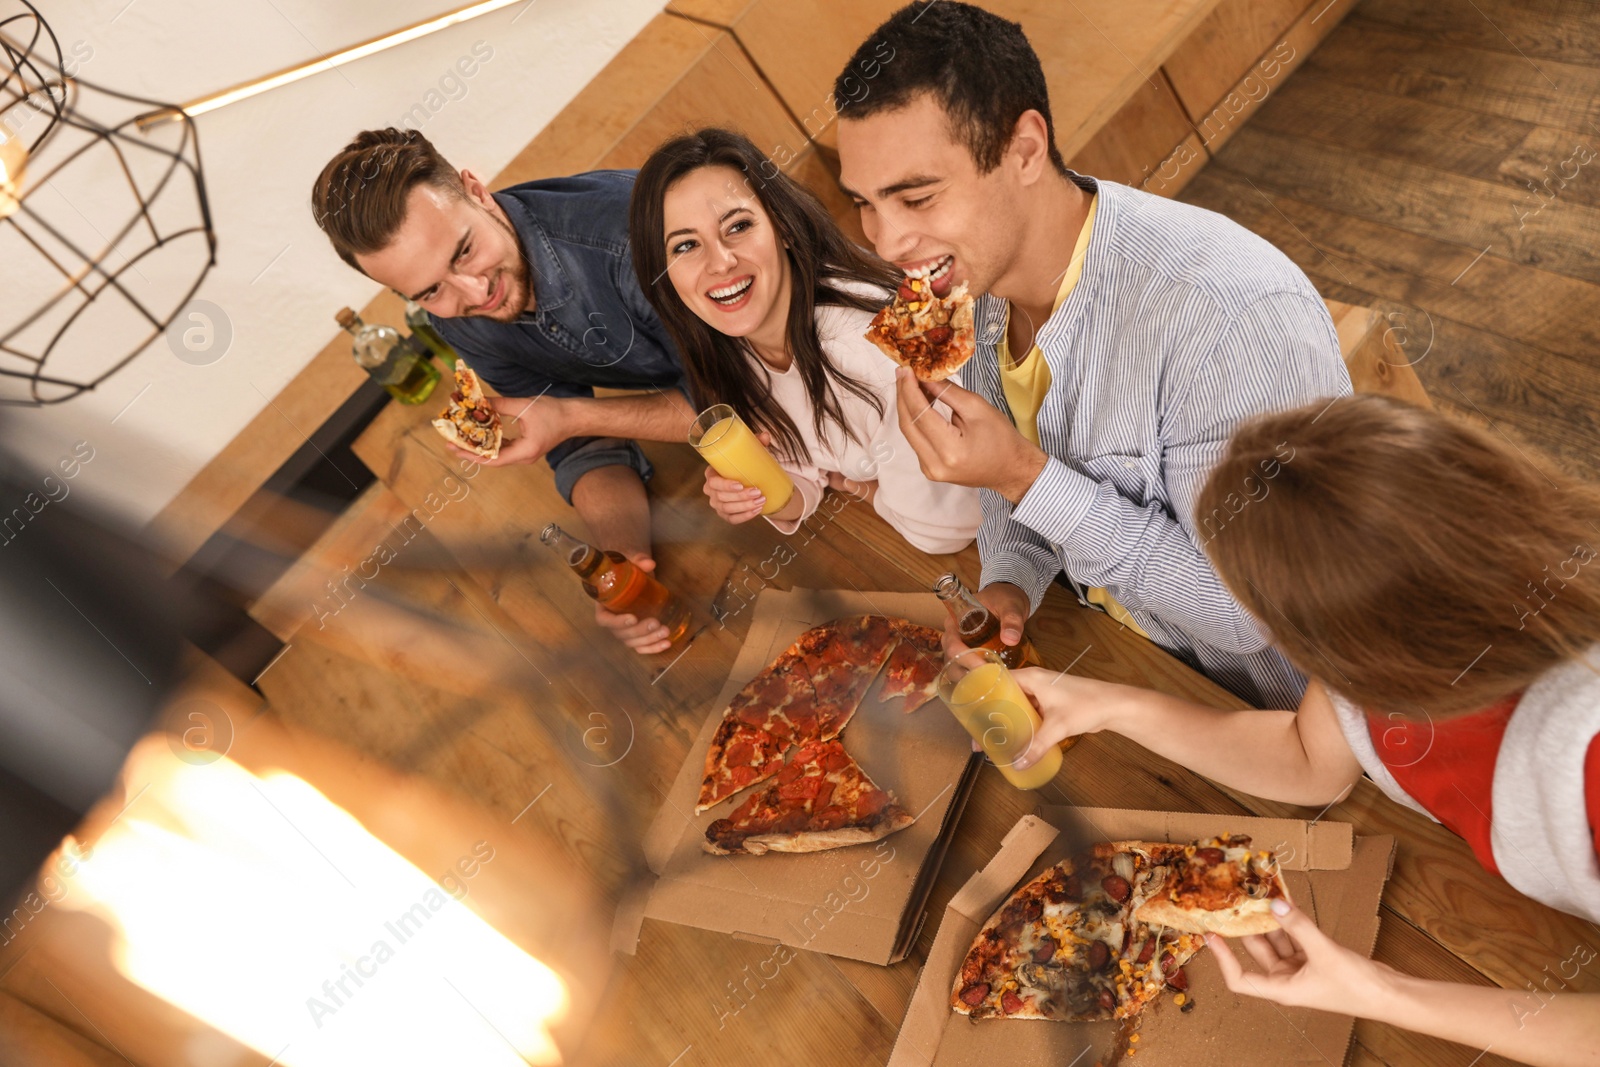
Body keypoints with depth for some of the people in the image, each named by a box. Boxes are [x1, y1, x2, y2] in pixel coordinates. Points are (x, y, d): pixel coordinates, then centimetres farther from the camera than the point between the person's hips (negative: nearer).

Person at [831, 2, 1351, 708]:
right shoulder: (980, 272, -9)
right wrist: (1008, 579, -11)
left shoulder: (1239, 318, -34)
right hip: (1115, 657, 5)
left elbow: (1262, 614, -29)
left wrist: (1027, 479, -33)